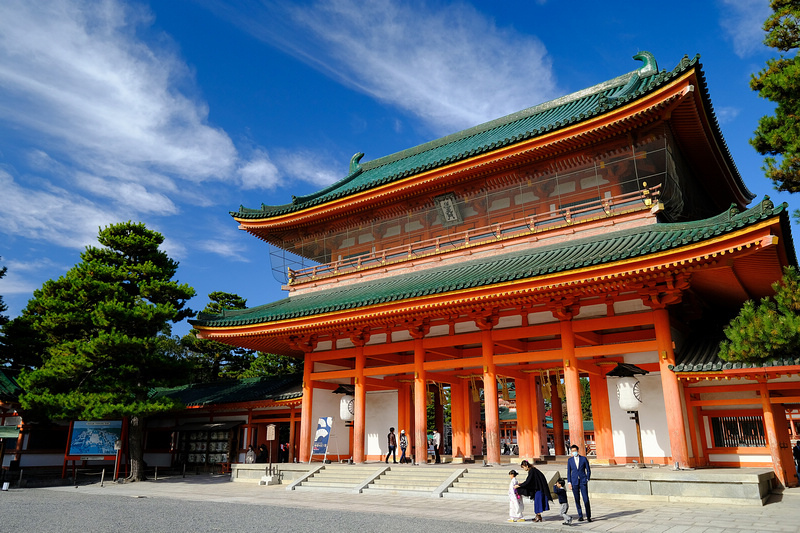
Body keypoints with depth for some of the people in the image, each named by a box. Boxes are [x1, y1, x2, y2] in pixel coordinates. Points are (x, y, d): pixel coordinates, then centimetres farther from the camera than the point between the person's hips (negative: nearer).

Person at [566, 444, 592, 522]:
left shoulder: (584, 459, -1)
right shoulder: (570, 460, 4)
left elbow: (588, 470, 5)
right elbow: (569, 472, 7)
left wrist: (587, 480, -2)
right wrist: (569, 482, 1)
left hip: (583, 481, -2)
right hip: (574, 482, 2)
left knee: (586, 499, -7)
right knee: (577, 500, 5)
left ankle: (588, 516, 3)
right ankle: (580, 516, 15)